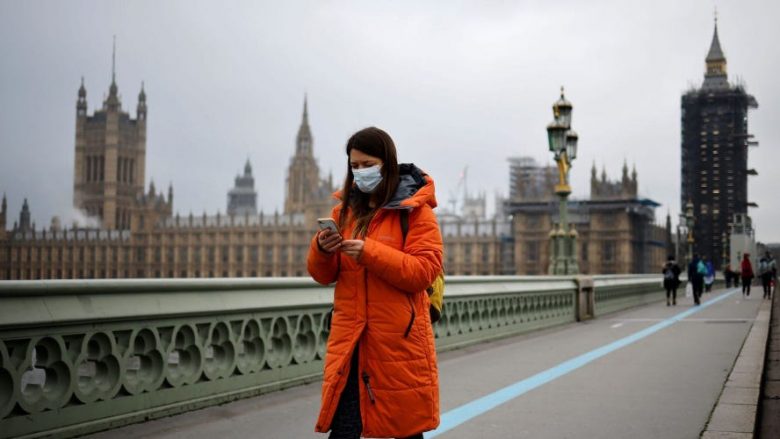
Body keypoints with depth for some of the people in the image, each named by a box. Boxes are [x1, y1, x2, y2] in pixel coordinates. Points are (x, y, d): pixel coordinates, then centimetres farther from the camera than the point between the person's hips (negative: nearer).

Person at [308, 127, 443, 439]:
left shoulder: (415, 210, -3)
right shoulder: (345, 210, 11)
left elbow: (425, 270, -13)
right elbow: (324, 275, 11)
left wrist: (370, 252, -22)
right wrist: (322, 250, -12)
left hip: (399, 339, -3)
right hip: (351, 341, 4)